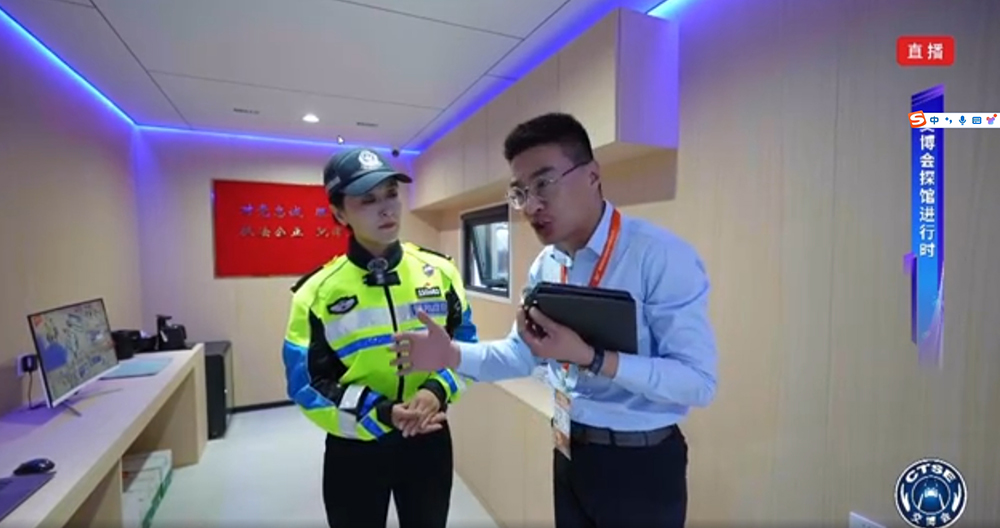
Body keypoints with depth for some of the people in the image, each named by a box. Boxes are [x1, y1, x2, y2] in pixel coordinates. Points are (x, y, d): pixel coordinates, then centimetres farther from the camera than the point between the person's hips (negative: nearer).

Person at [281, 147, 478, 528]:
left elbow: (464, 345, 2)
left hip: (428, 440, 2)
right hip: (354, 448, -1)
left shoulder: (440, 272, -5)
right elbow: (308, 386, -9)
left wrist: (437, 390, -17)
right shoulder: (318, 292, -11)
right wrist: (381, 412, -21)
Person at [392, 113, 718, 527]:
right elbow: (522, 355, 6)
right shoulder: (544, 267, 1)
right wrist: (452, 355, -9)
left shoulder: (661, 255, -21)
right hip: (570, 455, 6)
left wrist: (590, 358, -33)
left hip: (641, 464, -5)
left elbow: (699, 381, -23)